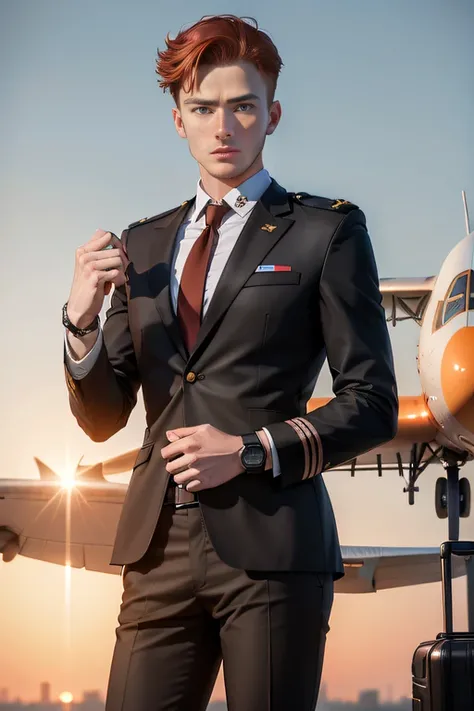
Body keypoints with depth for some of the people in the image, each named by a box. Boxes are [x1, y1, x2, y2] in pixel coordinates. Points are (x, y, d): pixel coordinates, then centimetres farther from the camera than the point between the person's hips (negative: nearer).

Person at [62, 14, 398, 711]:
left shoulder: (325, 231, 5)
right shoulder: (142, 245, 18)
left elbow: (372, 404, 2)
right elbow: (102, 419, 17)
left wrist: (252, 450, -10)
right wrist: (82, 319, -1)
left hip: (271, 545, -3)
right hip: (160, 548, 4)